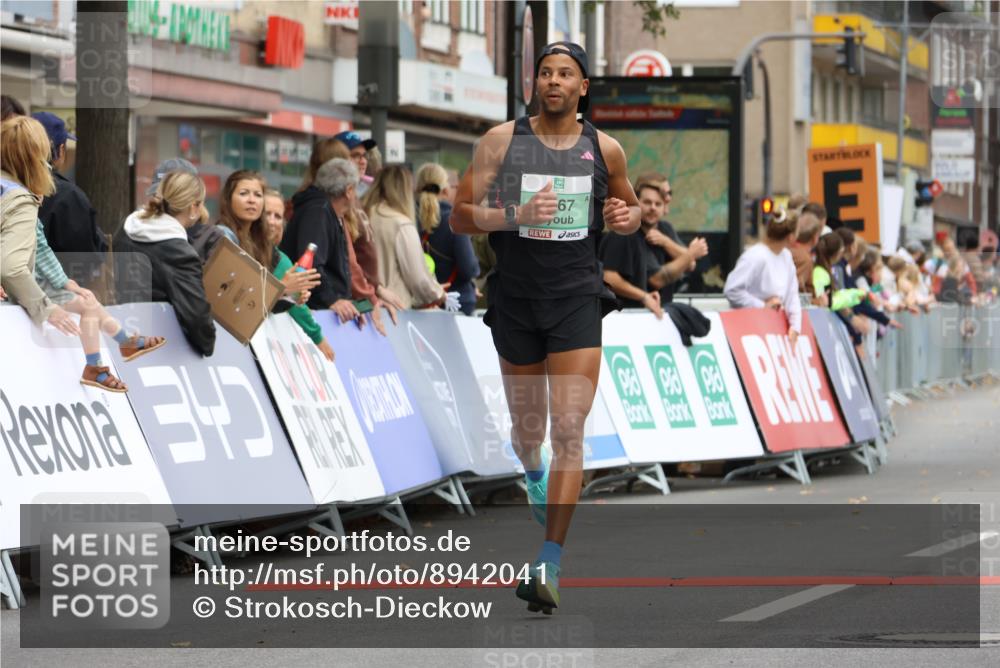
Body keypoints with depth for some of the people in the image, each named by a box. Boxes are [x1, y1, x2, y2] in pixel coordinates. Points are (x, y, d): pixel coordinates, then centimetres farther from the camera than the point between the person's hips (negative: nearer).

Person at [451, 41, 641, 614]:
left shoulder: (605, 150, 2)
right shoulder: (502, 141, -3)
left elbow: (631, 206, 20)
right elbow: (460, 217, -3)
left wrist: (628, 216, -5)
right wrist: (518, 215, -20)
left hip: (577, 297, -1)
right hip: (516, 298, 1)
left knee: (569, 429, -13)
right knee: (528, 425, 15)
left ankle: (550, 565, -14)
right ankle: (535, 474, 55)